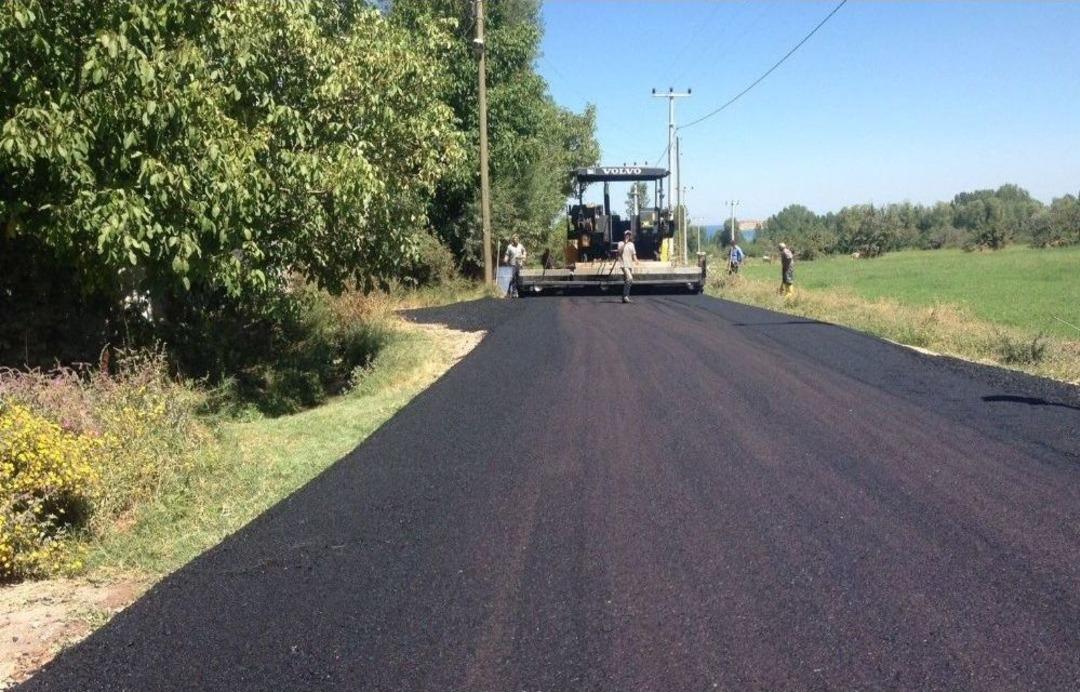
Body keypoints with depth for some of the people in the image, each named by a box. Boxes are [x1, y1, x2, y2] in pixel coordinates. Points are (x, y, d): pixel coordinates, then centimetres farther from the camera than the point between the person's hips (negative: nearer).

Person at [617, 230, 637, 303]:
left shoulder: (631, 244, 17)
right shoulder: (621, 244, 1)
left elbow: (634, 253, 20)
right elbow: (620, 252, -15)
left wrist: (635, 260, 2)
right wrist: (625, 243, -18)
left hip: (630, 264, 7)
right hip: (624, 264, -7)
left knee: (627, 281, 7)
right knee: (629, 278, -25)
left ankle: (625, 298, 12)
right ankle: (625, 295, -25)